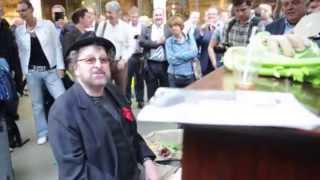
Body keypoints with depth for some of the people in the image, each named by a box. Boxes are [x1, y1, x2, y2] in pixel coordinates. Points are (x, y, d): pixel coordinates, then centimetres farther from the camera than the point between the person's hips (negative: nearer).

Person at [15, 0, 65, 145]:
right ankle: (42, 133, 25)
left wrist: (60, 67, -6)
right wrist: (24, 72, 5)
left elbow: (57, 46, -2)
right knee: (37, 104, 10)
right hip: (32, 72, 2)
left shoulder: (47, 25, -4)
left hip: (50, 70, -2)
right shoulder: (19, 30, 3)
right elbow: (21, 52, 9)